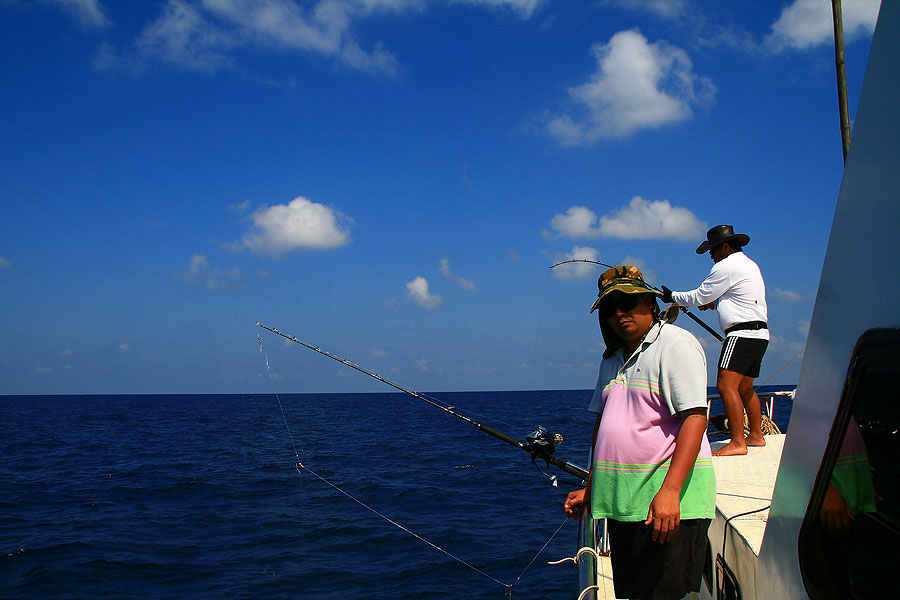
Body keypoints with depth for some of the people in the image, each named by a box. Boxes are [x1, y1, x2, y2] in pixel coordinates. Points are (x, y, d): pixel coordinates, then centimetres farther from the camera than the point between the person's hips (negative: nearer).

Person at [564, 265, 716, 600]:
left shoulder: (675, 344, -7)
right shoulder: (612, 359, 18)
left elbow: (694, 419, -17)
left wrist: (670, 491, -25)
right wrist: (590, 488, 19)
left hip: (667, 498, -8)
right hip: (620, 498, 8)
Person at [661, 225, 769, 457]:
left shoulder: (727, 266, -9)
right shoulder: (749, 264, 20)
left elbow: (698, 298, -3)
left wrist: (673, 296, 11)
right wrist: (715, 303, 28)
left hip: (742, 334, -11)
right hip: (759, 334, 11)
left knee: (726, 385, -16)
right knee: (744, 388, 18)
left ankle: (737, 442, -22)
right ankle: (756, 435, 26)